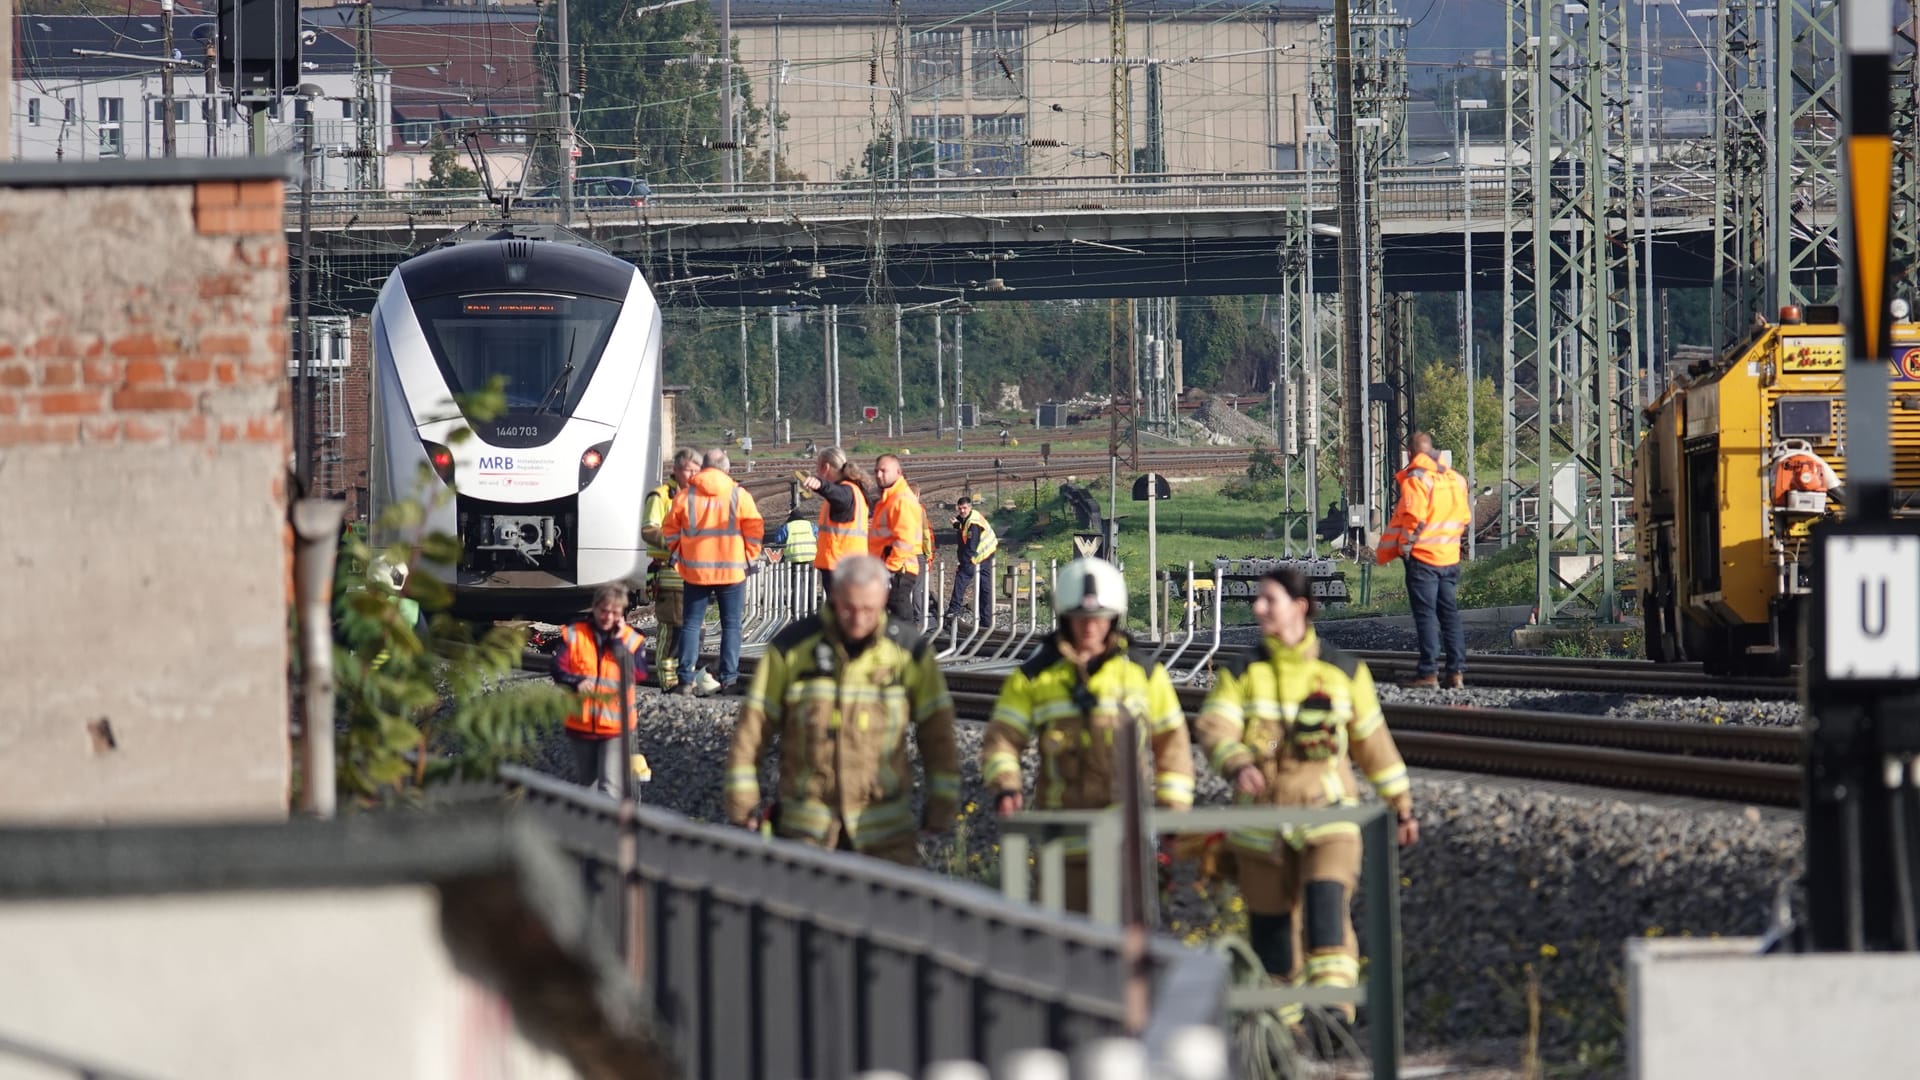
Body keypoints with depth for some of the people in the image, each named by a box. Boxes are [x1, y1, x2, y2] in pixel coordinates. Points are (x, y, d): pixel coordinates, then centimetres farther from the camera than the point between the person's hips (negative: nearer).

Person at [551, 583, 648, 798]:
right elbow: (558, 669, -7)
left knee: (610, 787, -12)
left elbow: (638, 674, -14)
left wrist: (618, 642, -17)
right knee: (585, 783, 19)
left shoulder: (631, 639, -1)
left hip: (615, 725, -2)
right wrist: (576, 682, -28)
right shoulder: (574, 635, 0)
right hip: (580, 724, 2)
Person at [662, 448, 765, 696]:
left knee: (692, 624, 7)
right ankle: (728, 679, 3)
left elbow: (670, 529, 4)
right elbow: (754, 529, -4)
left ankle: (686, 680, 1)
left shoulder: (686, 496, -1)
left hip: (695, 570, 1)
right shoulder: (739, 496, -5)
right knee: (731, 625, 7)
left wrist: (678, 554, 16)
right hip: (731, 569, -1)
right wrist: (749, 557, 9)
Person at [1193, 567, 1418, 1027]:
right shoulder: (1240, 674, 4)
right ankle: (1279, 1021, 19)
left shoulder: (1344, 672, 6)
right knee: (1270, 922, 5)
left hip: (1327, 815, -2)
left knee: (1327, 903, -22)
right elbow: (1213, 728, -12)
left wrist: (1402, 807, 18)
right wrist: (1237, 765, -34)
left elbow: (1372, 742, 14)